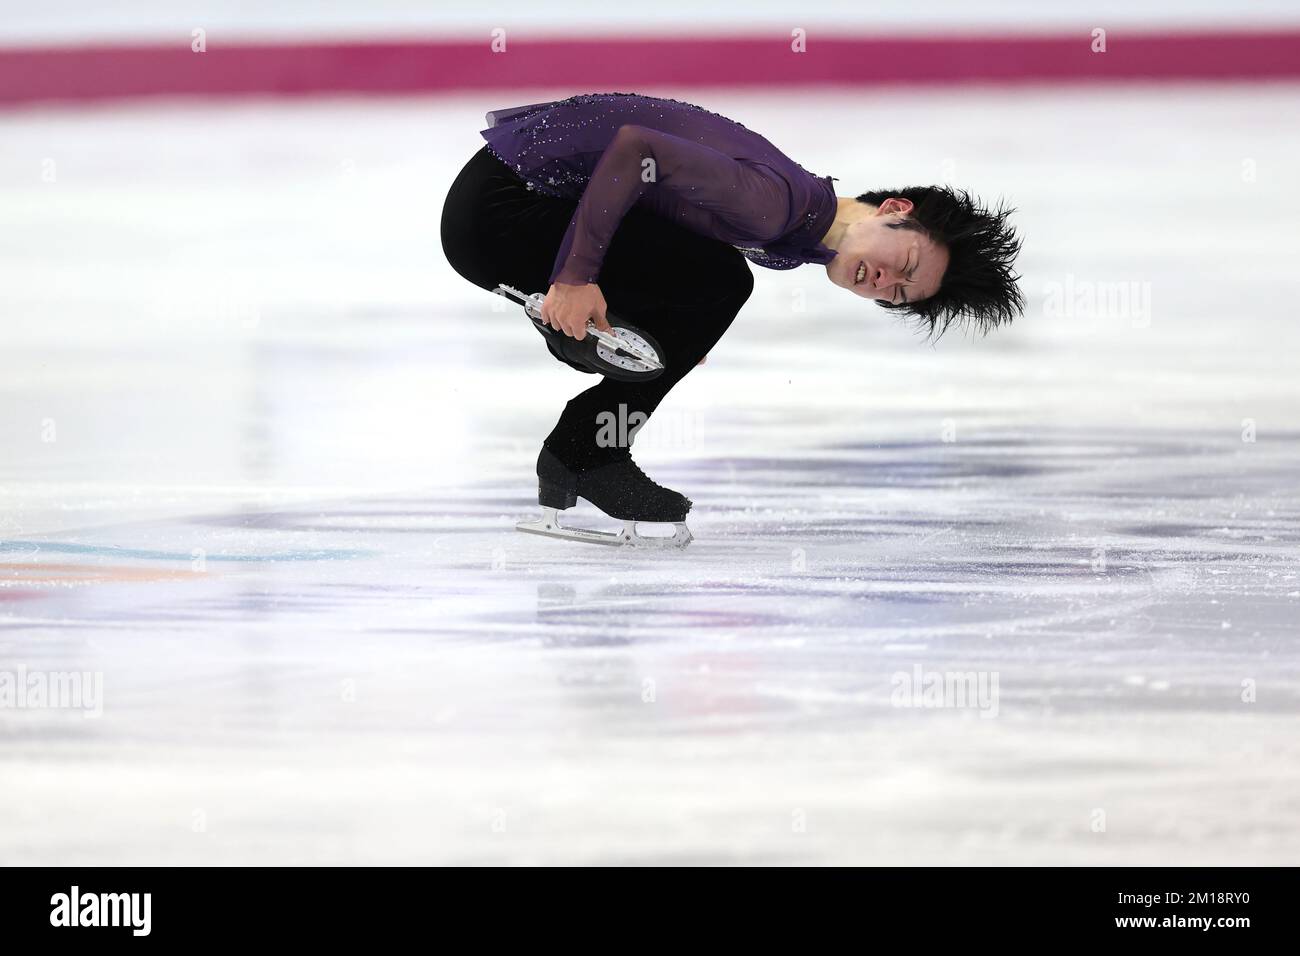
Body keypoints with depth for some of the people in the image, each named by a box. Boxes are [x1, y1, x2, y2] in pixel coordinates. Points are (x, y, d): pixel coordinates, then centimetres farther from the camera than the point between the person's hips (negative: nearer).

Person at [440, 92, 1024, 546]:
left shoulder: (788, 245, 10)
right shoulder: (778, 204, -21)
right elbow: (636, 147, -27)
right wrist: (575, 277, -26)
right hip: (497, 206, -10)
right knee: (715, 280, -16)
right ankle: (588, 457, -6)